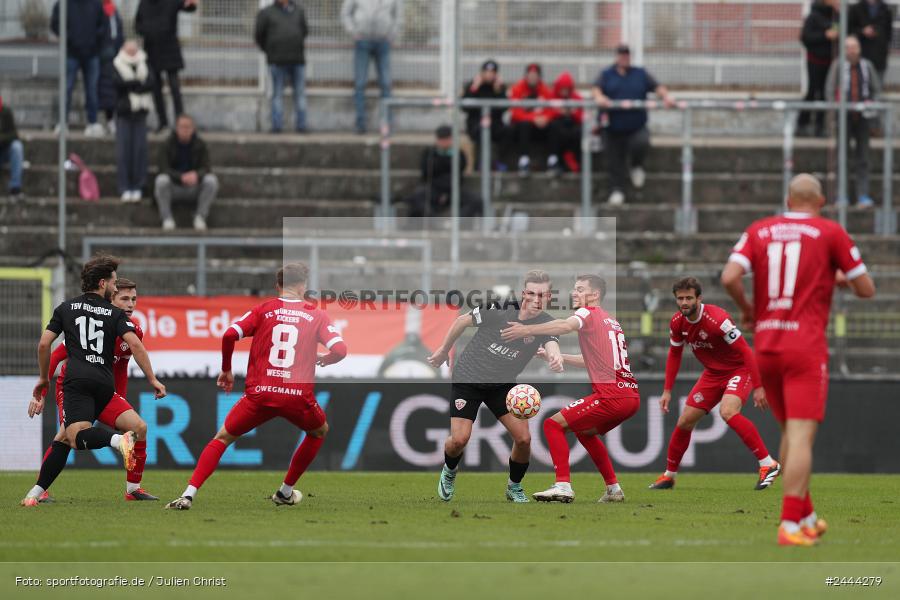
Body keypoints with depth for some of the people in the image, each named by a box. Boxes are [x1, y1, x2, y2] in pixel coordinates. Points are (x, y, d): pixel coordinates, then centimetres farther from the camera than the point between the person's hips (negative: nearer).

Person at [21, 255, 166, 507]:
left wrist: (44, 378, 25)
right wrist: (152, 379, 0)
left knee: (76, 437, -22)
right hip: (105, 383, 3)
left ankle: (118, 440, -51)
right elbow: (135, 344, -3)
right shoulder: (115, 314, 12)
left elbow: (44, 344, 10)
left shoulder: (66, 308, 14)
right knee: (65, 439, 13)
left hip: (77, 380, -3)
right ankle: (37, 491, 8)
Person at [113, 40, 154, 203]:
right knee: (123, 151, -5)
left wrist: (129, 85, -14)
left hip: (140, 112, 2)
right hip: (124, 112, -2)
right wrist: (138, 83, -13)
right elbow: (117, 82, -14)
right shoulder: (117, 66, 4)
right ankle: (124, 188, -2)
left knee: (139, 150, -1)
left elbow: (150, 84, -6)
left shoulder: (144, 66, 10)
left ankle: (137, 187, 4)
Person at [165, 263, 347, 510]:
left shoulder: (264, 309, 8)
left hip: (259, 394, 0)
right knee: (320, 431, 32)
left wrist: (226, 370, 12)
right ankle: (286, 492, 33)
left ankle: (188, 495, -3)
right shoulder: (317, 315, 8)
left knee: (223, 438, 15)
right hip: (298, 396, 0)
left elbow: (229, 335, -4)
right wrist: (322, 360, 21)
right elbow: (339, 350, -3)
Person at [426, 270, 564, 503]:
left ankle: (514, 488, 17)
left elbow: (552, 345, -37)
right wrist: (444, 351, 5)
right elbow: (462, 321, -5)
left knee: (523, 438, -11)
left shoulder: (546, 324, -15)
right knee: (459, 439, -13)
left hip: (503, 384, 2)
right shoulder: (500, 309, -21)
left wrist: (556, 358, -61)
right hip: (468, 377, -2)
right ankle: (449, 471, 23)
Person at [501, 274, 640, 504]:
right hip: (631, 396, 9)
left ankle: (563, 485, -15)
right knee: (585, 431, 30)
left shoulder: (589, 313, 0)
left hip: (612, 394, -9)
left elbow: (567, 325, -24)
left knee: (554, 424, -4)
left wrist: (528, 330, -27)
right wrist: (559, 357, 36)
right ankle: (614, 489, 26)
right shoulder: (610, 320, 26)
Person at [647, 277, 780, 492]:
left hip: (739, 369, -7)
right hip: (713, 373, 7)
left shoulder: (717, 319, -28)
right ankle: (669, 476, 23)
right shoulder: (677, 323, -7)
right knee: (685, 421, 4)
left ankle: (768, 464, -28)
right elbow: (674, 354, 11)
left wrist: (758, 387, -27)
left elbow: (745, 351, -25)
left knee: (728, 411, -32)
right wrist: (667, 391, 8)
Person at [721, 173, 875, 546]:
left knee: (791, 432, 19)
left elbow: (730, 277, -7)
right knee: (802, 436, -9)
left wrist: (747, 307, 11)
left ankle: (805, 516, 25)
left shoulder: (758, 231, 8)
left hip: (765, 347, 5)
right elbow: (866, 290, 2)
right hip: (806, 347, -5)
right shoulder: (831, 233, 0)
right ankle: (791, 526, -19)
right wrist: (842, 278, 23)